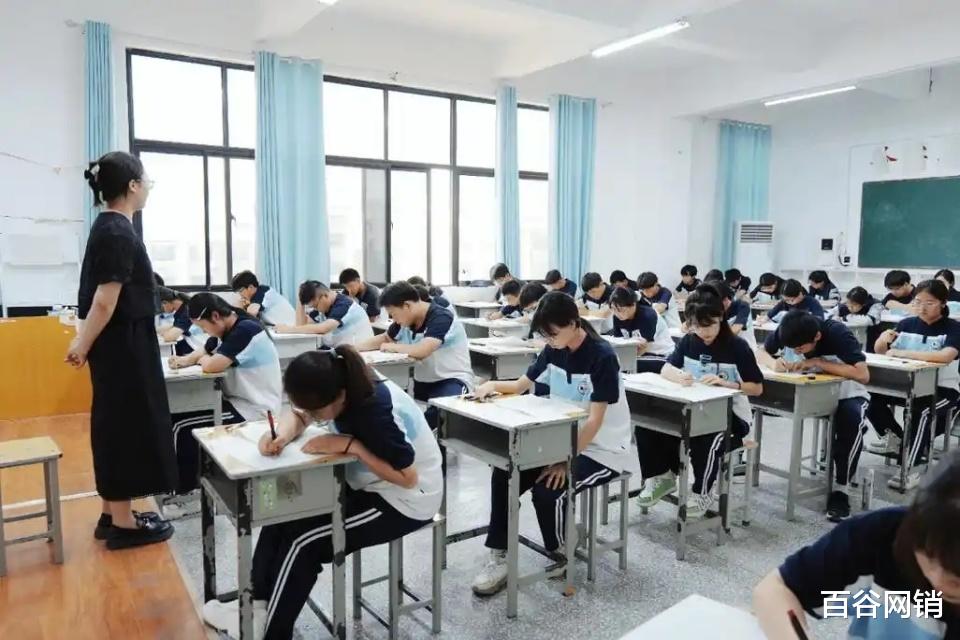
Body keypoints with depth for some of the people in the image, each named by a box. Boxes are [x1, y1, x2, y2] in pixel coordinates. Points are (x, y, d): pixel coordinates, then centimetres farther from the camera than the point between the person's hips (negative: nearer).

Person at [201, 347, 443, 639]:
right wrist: (281, 436, -19)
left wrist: (350, 446, -30)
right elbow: (297, 417, 4)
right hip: (367, 486, 8)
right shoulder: (340, 389, -11)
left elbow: (408, 478, -27)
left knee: (301, 539, -12)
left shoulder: (378, 412, -33)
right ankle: (257, 603, 10)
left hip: (405, 501, -8)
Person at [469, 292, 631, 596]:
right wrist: (493, 384, -11)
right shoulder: (554, 350, 1)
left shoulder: (602, 357, -21)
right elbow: (521, 385, 10)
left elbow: (595, 421, -22)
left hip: (603, 450, -7)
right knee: (504, 475, -12)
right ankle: (499, 558, -5)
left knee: (547, 491, -26)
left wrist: (565, 461, -26)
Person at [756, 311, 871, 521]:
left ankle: (840, 489, -20)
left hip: (846, 393, -3)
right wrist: (774, 363, -29)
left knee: (852, 418, -37)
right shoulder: (788, 331, -18)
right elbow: (760, 352, -6)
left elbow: (863, 375, -37)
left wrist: (817, 362, -37)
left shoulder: (837, 333, -29)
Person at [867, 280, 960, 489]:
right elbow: (880, 352, 6)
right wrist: (883, 339, -18)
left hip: (942, 388, -4)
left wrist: (904, 353, -31)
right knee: (873, 398, -18)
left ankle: (910, 469, -25)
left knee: (921, 410, -35)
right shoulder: (907, 323, 2)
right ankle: (894, 437, 10)